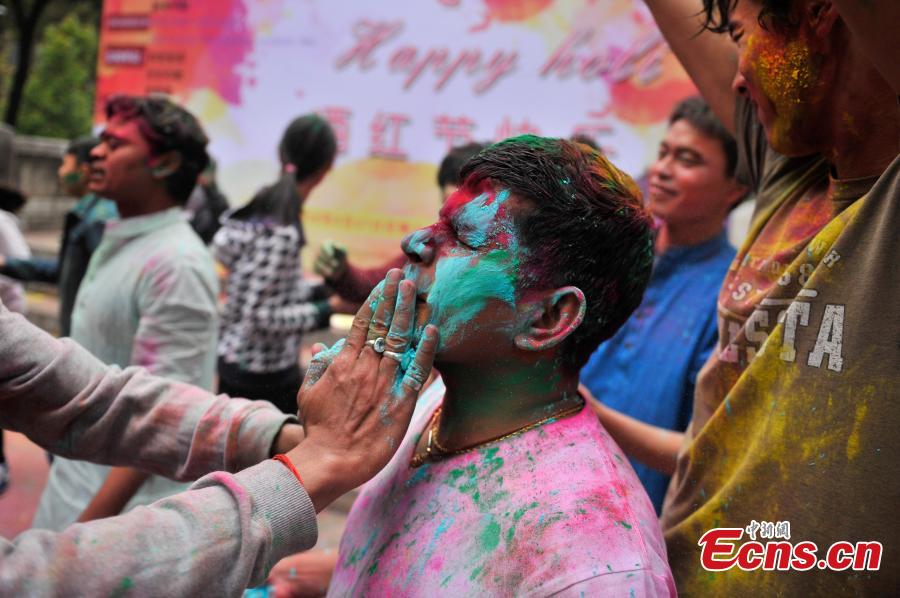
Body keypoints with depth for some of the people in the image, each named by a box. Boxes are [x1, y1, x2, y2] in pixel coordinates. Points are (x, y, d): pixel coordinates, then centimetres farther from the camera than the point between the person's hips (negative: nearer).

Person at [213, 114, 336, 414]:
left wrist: (317, 289, 12)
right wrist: (319, 313, -13)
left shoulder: (263, 205, 2)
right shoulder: (281, 233, -23)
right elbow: (259, 315, -22)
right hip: (266, 374, -9)